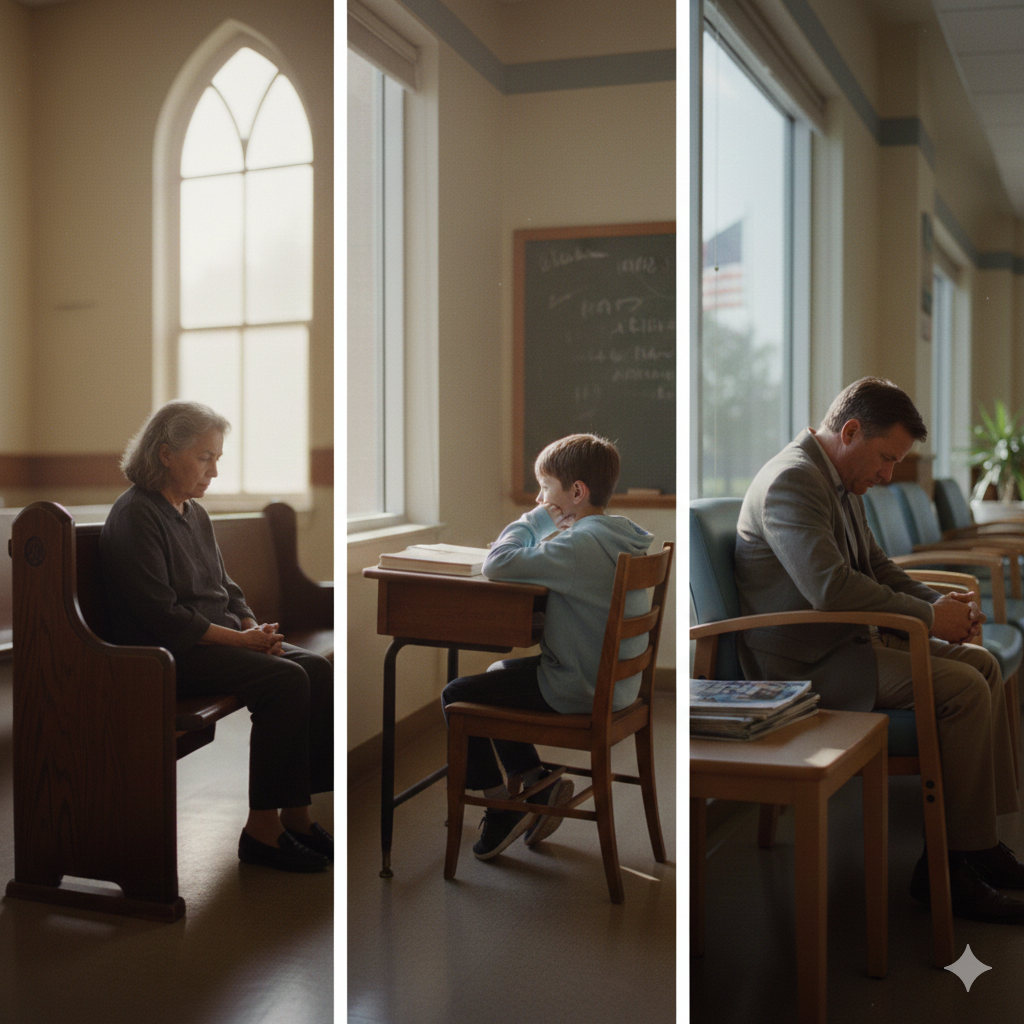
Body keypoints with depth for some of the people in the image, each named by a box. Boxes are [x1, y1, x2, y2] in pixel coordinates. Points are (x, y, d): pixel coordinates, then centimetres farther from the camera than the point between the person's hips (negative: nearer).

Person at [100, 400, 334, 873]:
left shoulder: (195, 512, 17)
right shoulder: (135, 515, -11)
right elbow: (162, 616, -18)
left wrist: (256, 628, 0)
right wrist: (239, 639, -18)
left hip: (220, 638, 9)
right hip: (165, 655, -9)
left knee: (316, 668, -13)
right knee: (285, 680, -26)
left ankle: (296, 814, -11)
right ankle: (262, 829, -18)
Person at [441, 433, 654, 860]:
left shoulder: (581, 543, -25)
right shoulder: (620, 536, 5)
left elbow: (497, 564, -27)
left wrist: (534, 519, -14)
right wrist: (547, 528, 1)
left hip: (579, 693, -10)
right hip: (612, 684, 10)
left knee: (457, 695, 1)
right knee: (498, 674, 28)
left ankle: (502, 805, 11)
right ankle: (538, 782, 23)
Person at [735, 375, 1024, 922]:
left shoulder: (841, 483, 15)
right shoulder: (791, 481, -20)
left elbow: (875, 566, 22)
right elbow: (831, 586, -31)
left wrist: (942, 605, 3)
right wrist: (929, 618, -20)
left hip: (845, 639, 11)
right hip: (803, 664, -11)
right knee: (963, 690, -19)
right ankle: (951, 866, -8)